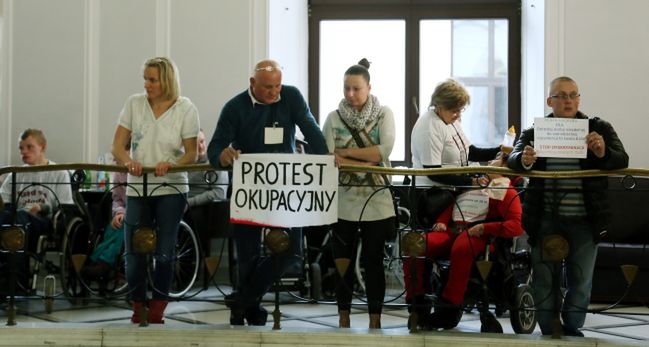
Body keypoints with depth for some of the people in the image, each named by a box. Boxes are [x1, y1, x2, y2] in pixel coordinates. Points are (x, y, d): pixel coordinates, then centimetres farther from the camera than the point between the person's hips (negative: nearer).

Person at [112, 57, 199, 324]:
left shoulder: (186, 109, -4)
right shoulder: (134, 103, 1)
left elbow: (191, 154, -4)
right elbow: (117, 146, 0)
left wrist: (171, 164, -25)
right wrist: (128, 161, -22)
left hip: (171, 190, -2)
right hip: (137, 189, 2)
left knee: (165, 254, -2)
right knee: (134, 254, 1)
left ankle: (157, 311, 9)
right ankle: (138, 309, 17)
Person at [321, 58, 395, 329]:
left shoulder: (383, 114, 4)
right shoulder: (334, 118, 5)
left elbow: (384, 150, -11)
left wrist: (345, 153, -9)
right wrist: (364, 162, -16)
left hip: (376, 200, -1)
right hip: (344, 199, 1)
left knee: (374, 260, 3)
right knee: (342, 259, 3)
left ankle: (375, 319, 10)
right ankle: (343, 317, 14)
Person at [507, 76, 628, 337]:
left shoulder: (599, 129, 5)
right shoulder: (535, 132, 5)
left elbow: (622, 160, -5)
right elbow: (513, 159, -6)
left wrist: (603, 153, -28)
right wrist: (523, 160, -31)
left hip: (584, 220, 0)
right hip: (545, 219, 0)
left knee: (581, 280, 6)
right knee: (544, 279, 3)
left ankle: (572, 330, 22)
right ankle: (548, 333, 14)